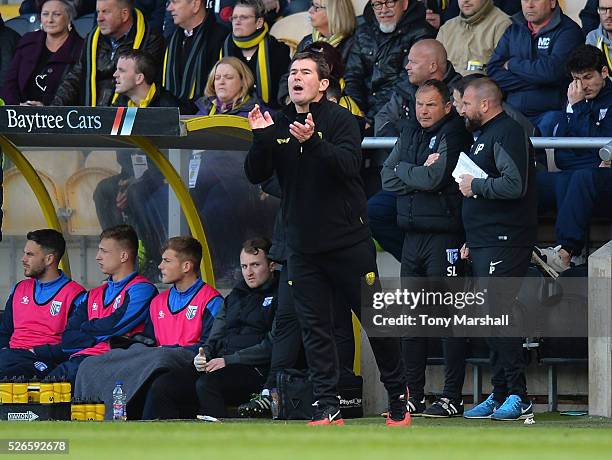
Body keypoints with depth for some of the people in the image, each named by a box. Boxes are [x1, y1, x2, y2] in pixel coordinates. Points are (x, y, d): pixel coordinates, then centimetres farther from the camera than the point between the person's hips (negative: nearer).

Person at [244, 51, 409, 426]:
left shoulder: (341, 120, -5)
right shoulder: (278, 126, 8)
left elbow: (349, 163, -21)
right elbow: (255, 175, 2)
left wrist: (313, 142, -35)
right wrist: (260, 138, -14)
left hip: (349, 240, -4)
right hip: (303, 246, 4)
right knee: (315, 328, 1)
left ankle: (399, 399, 15)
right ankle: (327, 409, 3)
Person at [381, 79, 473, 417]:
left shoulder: (454, 136, -5)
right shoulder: (409, 135, 17)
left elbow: (435, 178, -17)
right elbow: (387, 178, 8)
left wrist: (404, 170, 0)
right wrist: (419, 175, -7)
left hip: (444, 234, -7)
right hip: (412, 235, 7)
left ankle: (452, 398, -6)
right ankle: (413, 395, 13)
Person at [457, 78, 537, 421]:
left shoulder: (508, 133, -10)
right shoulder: (485, 135, 22)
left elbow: (514, 185, -24)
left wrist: (475, 186, -10)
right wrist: (472, 241, 21)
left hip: (505, 245, -10)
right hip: (486, 245, 10)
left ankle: (518, 397, -15)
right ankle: (500, 395, 12)